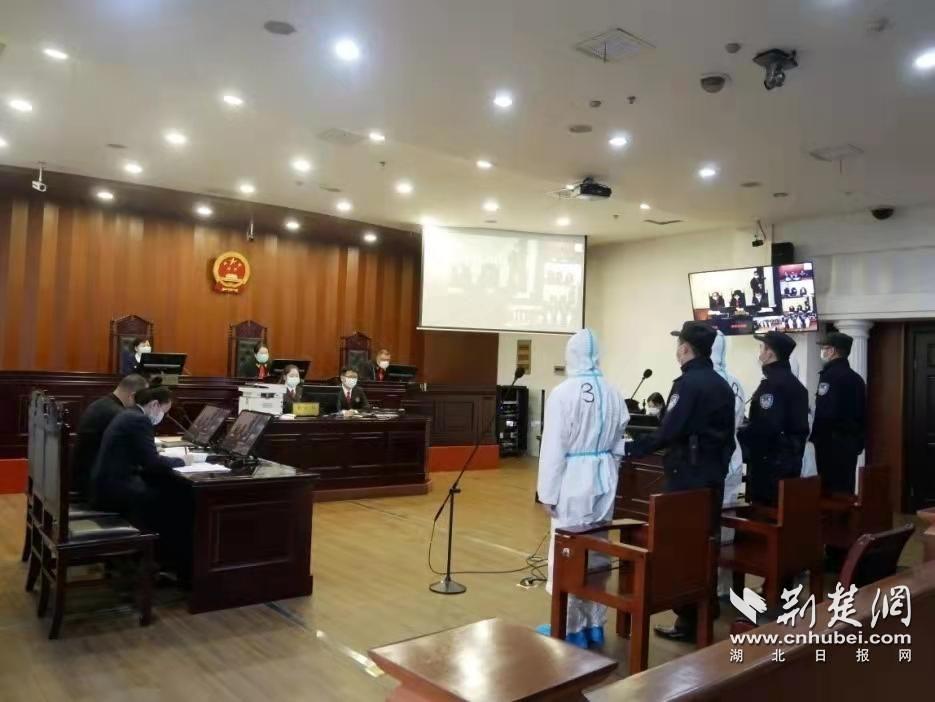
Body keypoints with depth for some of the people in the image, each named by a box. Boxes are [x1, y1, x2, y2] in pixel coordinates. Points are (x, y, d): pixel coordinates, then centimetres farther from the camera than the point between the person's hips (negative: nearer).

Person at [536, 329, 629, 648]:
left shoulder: (563, 393, -15)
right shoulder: (613, 393, 1)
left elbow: (553, 446, -13)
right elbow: (617, 444, 7)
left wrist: (548, 491, -6)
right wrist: (608, 476, 18)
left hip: (573, 480, -6)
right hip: (603, 479, 6)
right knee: (597, 550, 14)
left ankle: (572, 628, 13)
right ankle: (594, 624, 25)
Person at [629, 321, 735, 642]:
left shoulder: (688, 383, -15)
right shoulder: (722, 384, 10)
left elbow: (669, 432, -23)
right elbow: (726, 433, 16)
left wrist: (632, 449, -14)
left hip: (688, 475, -8)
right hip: (714, 474, 8)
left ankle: (688, 621, 6)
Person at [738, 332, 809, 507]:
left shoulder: (771, 383, -16)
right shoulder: (796, 383, 14)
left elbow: (766, 426, -26)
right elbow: (795, 424, 16)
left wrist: (740, 433, -10)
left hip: (770, 462, -9)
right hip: (791, 460, 9)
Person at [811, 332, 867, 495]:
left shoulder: (830, 375, -14)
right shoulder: (856, 378, 13)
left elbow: (825, 413, -22)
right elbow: (862, 414, 15)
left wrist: (814, 437, -11)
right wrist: (858, 441, 20)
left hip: (831, 442, -8)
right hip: (851, 442, 8)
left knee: (831, 490, -4)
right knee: (845, 488, 13)